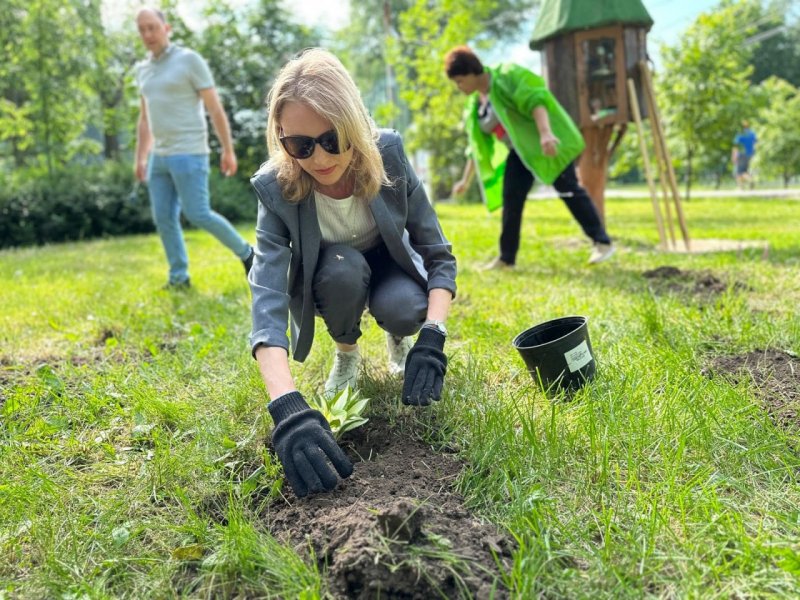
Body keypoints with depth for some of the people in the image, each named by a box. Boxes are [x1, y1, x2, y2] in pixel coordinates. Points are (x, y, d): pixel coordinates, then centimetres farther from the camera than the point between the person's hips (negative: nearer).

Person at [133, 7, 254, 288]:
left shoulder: (190, 59, -7)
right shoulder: (143, 69, 15)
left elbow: (215, 108, -8)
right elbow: (145, 119, 20)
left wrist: (229, 151, -9)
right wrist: (140, 159, 17)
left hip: (189, 154, -7)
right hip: (161, 156, 7)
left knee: (198, 215, -10)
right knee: (163, 218, 2)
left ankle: (244, 252, 10)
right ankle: (179, 277, 10)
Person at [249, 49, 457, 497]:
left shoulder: (388, 154, -28)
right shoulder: (276, 190, -30)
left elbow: (439, 255, -22)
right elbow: (267, 299, -41)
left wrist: (431, 338, -40)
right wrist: (288, 409, -56)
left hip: (389, 268, 1)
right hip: (331, 283, 0)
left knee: (406, 309, -32)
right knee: (341, 267, -34)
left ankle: (398, 337, 6)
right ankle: (347, 351, -3)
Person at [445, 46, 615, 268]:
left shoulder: (506, 77, -14)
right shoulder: (475, 102, 10)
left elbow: (535, 101, -26)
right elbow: (477, 144, 17)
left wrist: (546, 133, -42)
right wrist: (466, 179, 18)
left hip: (547, 142, -7)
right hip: (520, 152, 8)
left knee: (568, 190, -12)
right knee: (510, 198, -1)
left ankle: (602, 242, -7)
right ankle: (507, 257, 7)